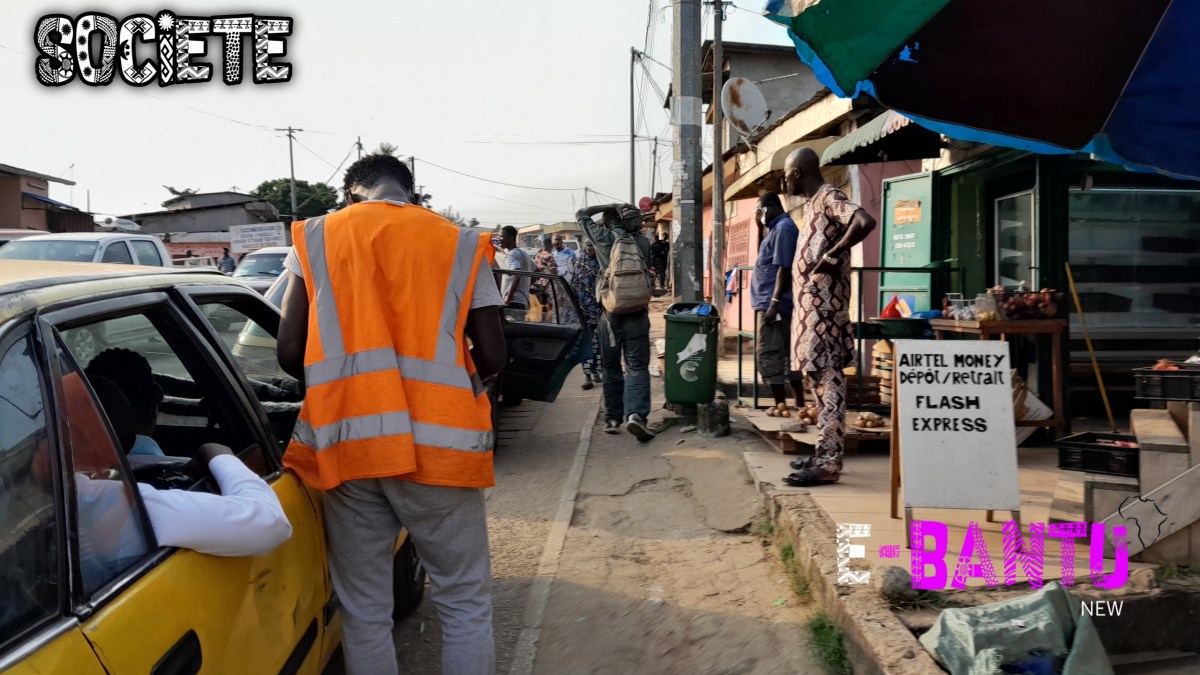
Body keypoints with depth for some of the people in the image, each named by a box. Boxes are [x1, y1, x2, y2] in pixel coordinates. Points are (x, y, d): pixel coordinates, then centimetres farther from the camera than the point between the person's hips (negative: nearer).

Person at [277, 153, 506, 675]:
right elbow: (492, 358, 3)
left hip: (346, 443, 2)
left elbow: (289, 352, 4)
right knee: (465, 606, 10)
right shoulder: (461, 244, 4)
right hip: (438, 444, -1)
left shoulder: (315, 239, 8)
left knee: (365, 613, 13)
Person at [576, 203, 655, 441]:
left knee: (611, 368, 12)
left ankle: (612, 419, 15)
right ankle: (635, 414, -21)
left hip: (610, 312, 0)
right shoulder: (643, 242, 6)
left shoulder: (603, 237, 1)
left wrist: (611, 206, 14)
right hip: (638, 313, 0)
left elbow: (581, 214, 14)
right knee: (637, 367, -2)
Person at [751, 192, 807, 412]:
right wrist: (761, 228, 20)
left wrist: (774, 303, -24)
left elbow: (783, 268, -19)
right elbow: (766, 259, 30)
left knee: (768, 355, -8)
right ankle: (800, 404, 15)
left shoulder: (783, 228, -12)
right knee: (787, 354, 11)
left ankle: (781, 405, -6)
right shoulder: (777, 228, 19)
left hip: (773, 303, -10)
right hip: (773, 302, 10)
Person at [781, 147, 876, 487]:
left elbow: (865, 222, -29)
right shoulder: (813, 202, 19)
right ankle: (825, 452, 20)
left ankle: (830, 463, -10)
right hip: (811, 304, 10)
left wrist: (833, 255, -22)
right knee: (820, 376, 13)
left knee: (828, 376, -10)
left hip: (824, 304, -10)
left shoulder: (828, 197, -11)